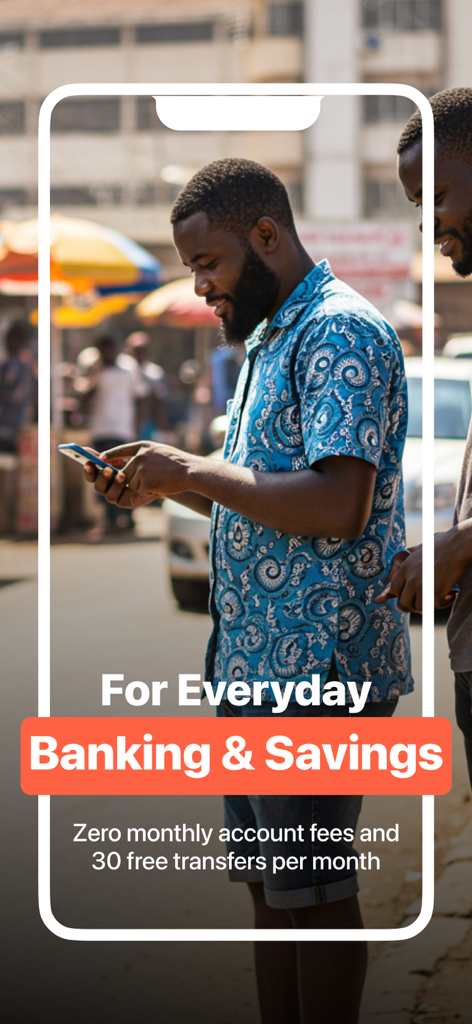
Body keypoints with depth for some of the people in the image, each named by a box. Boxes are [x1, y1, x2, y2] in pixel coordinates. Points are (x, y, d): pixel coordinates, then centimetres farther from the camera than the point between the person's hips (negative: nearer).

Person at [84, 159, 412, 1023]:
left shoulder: (341, 333, -12)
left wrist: (193, 470, -18)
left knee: (311, 888, -3)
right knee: (269, 885, 14)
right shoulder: (271, 342, 19)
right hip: (257, 661, 10)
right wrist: (166, 486, 9)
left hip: (317, 664, -10)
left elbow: (338, 506, -24)